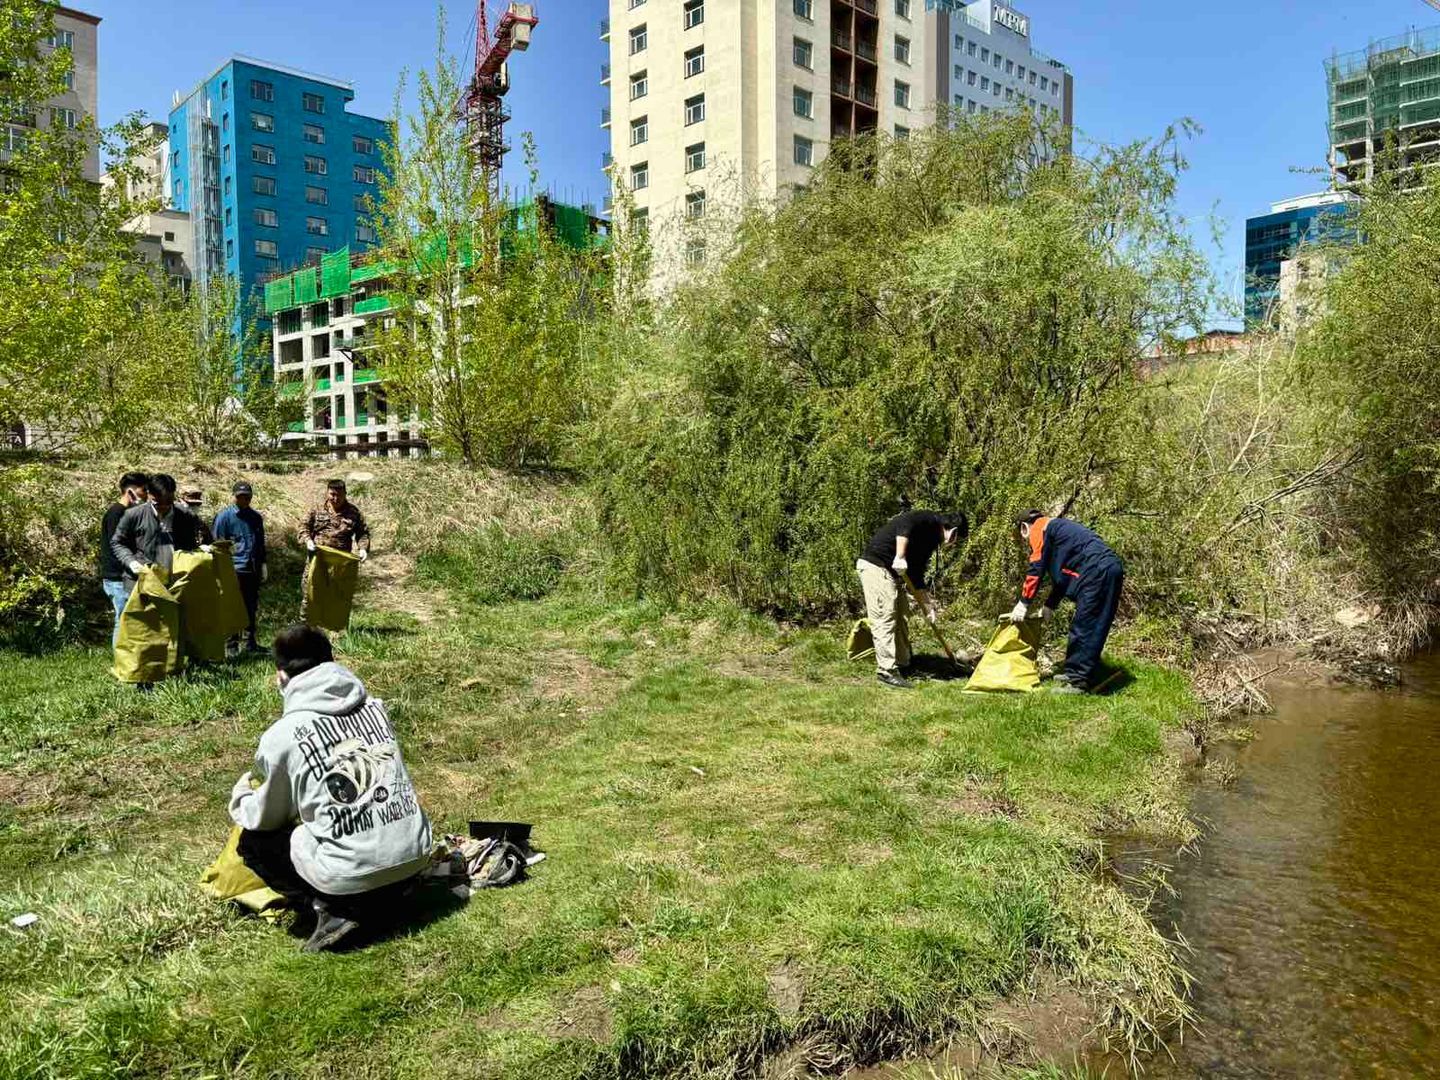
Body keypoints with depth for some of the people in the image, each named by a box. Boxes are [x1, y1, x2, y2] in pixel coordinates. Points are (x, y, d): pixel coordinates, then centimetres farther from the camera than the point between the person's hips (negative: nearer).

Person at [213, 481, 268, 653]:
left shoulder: (256, 517, 15)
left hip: (253, 569, 5)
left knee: (251, 607, 12)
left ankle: (250, 642, 21)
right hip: (234, 569, -5)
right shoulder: (224, 516, 0)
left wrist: (263, 564, 17)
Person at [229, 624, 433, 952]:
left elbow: (263, 817, 7)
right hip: (414, 860, 5)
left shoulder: (281, 735, -8)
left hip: (351, 875, -5)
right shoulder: (375, 707, 4)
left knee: (252, 841, 20)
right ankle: (383, 899, 15)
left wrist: (240, 798, 30)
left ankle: (327, 909, 2)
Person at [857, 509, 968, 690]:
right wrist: (900, 556, -32)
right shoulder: (930, 520, -6)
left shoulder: (930, 540, 20)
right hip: (876, 566, -11)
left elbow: (916, 576, 20)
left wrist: (927, 607, 18)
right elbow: (904, 523, -27)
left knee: (900, 619, 15)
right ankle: (887, 671, -9)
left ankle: (902, 666, 23)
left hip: (892, 572, 11)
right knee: (885, 619, -11)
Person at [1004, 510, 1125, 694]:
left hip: (1098, 571, -9)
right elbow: (1061, 572, 30)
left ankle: (1078, 682, -6)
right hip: (1110, 569, 9)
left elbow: (1036, 568, -3)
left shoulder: (1039, 528, 4)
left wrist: (1024, 604, 1)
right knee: (1081, 627, 14)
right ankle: (1072, 674, 21)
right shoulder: (1056, 527, 31)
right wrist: (1050, 605, 27)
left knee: (1085, 629, -7)